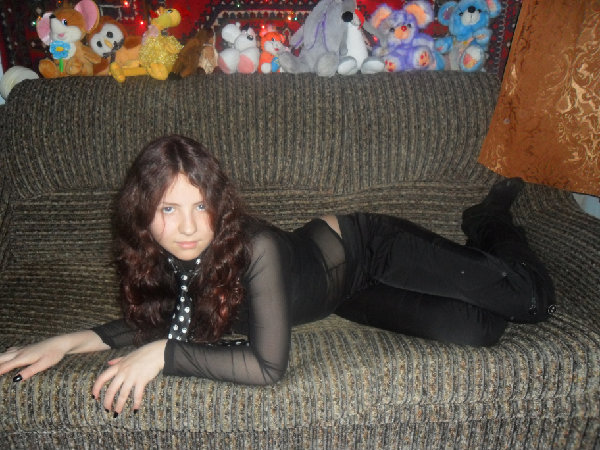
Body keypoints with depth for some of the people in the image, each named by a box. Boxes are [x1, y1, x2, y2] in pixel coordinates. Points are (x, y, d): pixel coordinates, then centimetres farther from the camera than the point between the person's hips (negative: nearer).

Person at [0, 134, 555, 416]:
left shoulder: (254, 246, -40)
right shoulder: (161, 256, -21)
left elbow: (268, 364, -41)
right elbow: (166, 320, -4)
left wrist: (161, 355, -35)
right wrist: (71, 341, -16)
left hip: (367, 248, -4)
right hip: (342, 296, 5)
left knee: (530, 299, 1)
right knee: (478, 332, 7)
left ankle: (494, 220, 32)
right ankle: (484, 230, 33)